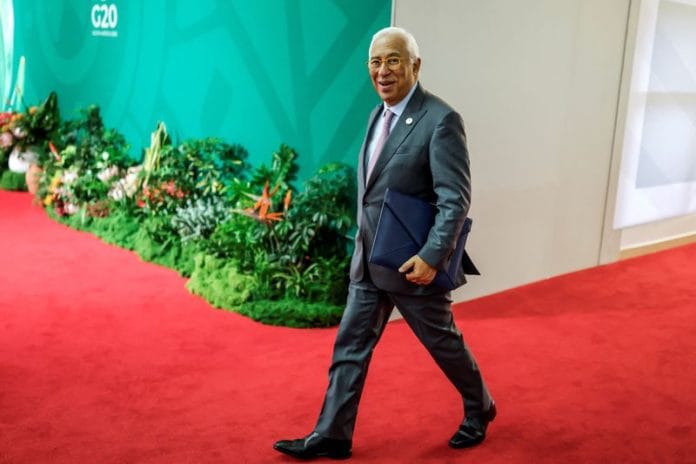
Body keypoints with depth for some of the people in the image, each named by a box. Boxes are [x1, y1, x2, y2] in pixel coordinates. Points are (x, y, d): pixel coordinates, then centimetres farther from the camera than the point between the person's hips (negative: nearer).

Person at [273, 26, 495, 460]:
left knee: (443, 342, 12)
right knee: (350, 347, 9)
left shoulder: (441, 120, -17)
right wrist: (364, 245, 18)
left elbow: (456, 198, -21)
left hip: (411, 263, -7)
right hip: (368, 261, 7)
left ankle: (480, 409, 37)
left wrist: (432, 256, -28)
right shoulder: (378, 115, 9)